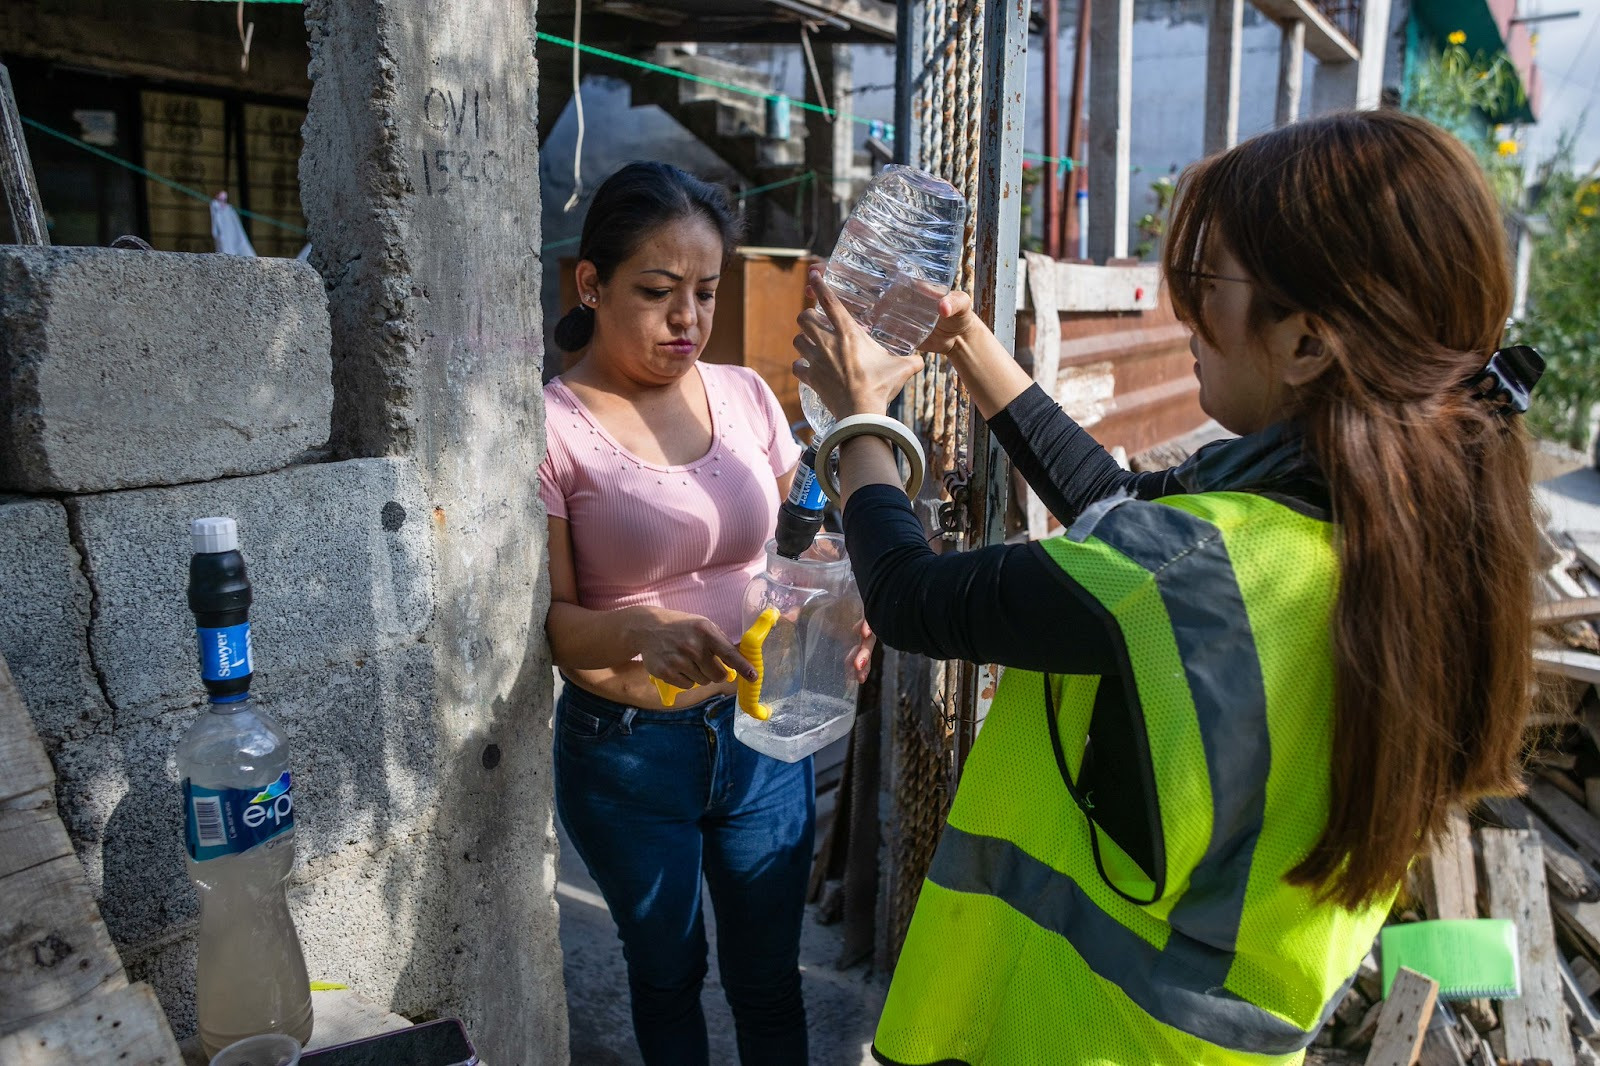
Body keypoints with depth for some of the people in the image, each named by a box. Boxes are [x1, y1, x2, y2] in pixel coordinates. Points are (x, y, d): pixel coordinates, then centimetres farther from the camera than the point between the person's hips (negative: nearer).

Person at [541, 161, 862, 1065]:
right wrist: (639, 631, -33)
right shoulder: (554, 426, -14)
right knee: (667, 972, 21)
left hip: (764, 734, 3)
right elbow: (553, 619, -13)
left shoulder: (745, 396, -2)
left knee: (768, 975, 17)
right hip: (629, 753, -2)